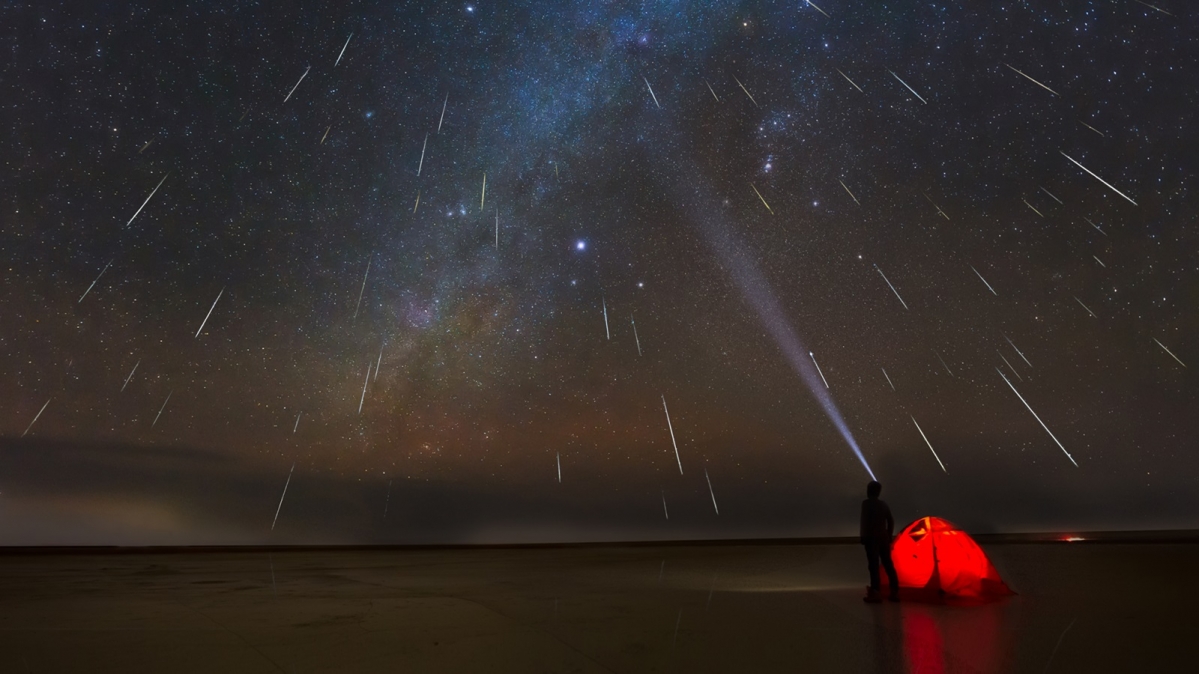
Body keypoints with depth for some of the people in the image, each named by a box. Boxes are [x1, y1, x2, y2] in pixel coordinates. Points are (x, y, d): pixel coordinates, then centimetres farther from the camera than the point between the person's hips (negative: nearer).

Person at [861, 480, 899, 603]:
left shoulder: (866, 503, -9)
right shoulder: (883, 503, 11)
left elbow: (865, 521, -15)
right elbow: (891, 520, 11)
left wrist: (864, 537, -9)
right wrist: (889, 536, 17)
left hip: (872, 538, -7)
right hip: (884, 537, 7)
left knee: (874, 565, -5)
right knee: (888, 564, 12)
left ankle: (875, 593, -6)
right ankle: (895, 591, 14)